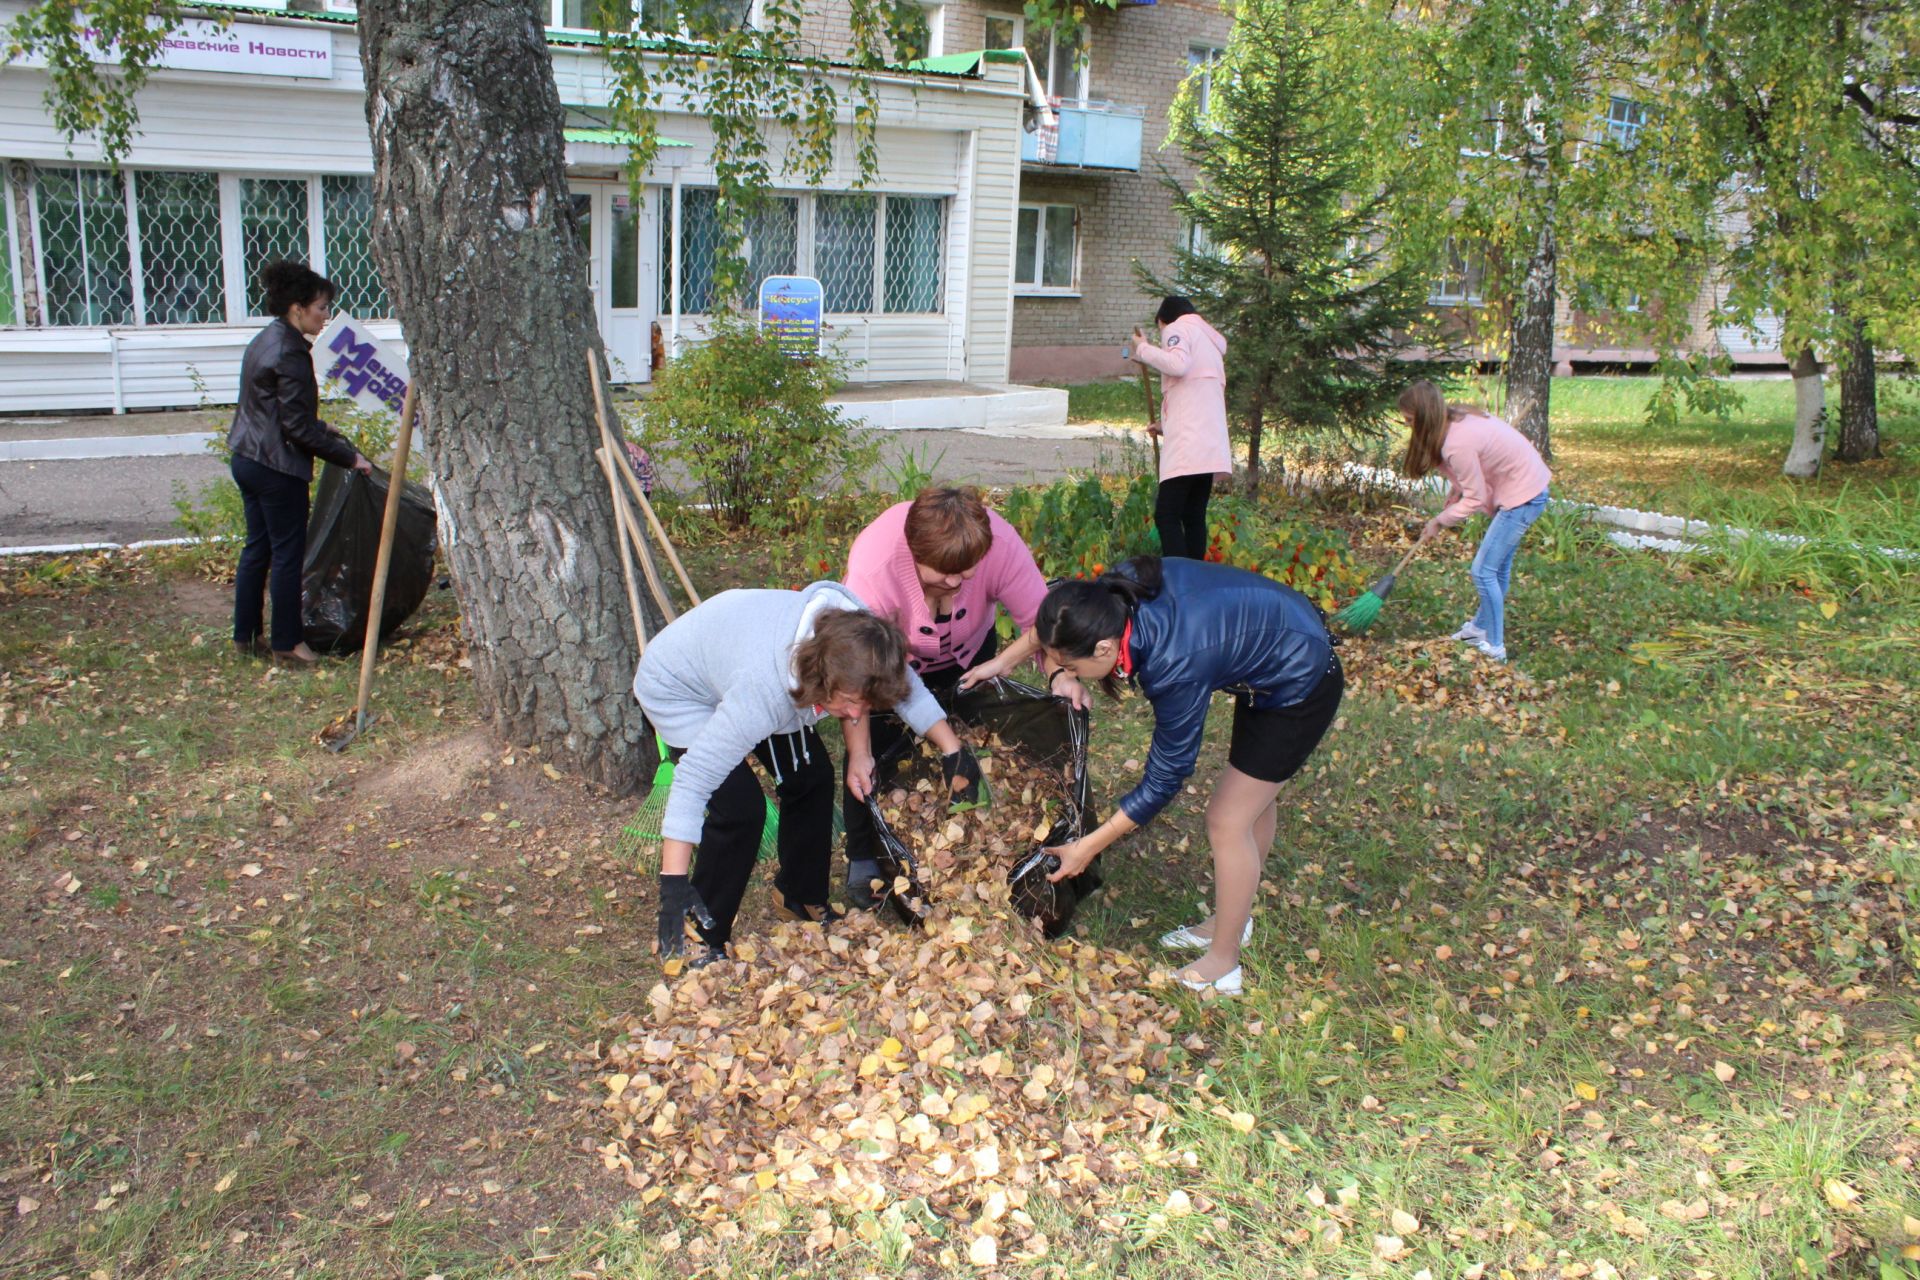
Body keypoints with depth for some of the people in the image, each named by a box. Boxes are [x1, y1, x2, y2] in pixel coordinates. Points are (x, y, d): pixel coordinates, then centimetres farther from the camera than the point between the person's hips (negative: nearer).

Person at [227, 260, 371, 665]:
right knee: (287, 554, 1)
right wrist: (349, 456, -15)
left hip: (248, 460, 10)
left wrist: (324, 430, 25)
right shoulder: (290, 352, -20)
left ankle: (245, 635, 25)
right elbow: (297, 427, -21)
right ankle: (287, 644, 11)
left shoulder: (264, 341, 11)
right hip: (278, 468, -10)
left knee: (257, 548, 17)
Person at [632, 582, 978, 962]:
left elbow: (907, 688, -6)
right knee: (741, 808, -17)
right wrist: (673, 884, -42)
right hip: (680, 692, -7)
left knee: (812, 777, 4)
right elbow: (693, 780, -41)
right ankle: (701, 943, 0)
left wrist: (953, 752, -7)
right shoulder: (762, 691, -46)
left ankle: (801, 898, 27)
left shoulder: (857, 640, -28)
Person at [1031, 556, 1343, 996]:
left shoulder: (1176, 668, -38)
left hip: (1300, 690, -8)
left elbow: (1164, 781, -24)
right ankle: (1233, 921, 41)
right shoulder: (1119, 588, -21)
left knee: (1227, 821, 0)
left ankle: (1223, 965, 16)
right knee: (1254, 799, 22)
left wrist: (1088, 847, -17)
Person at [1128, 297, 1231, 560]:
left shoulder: (1177, 328, 4)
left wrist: (1143, 349, -4)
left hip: (1188, 445, -9)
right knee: (1194, 517, 8)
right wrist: (1166, 426, 33)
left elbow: (1178, 363, -18)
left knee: (1166, 516, -12)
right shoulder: (1210, 341, 30)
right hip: (1210, 446, 9)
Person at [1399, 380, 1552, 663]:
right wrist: (1457, 490, 2)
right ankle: (1481, 627, 36)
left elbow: (1474, 500, -19)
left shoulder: (1458, 444, -28)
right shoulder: (1458, 417, -1)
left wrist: (1440, 521, -7)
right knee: (1498, 565, 21)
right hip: (1529, 483, 10)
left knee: (1484, 571, -4)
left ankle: (1495, 647, 5)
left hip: (1523, 496, -10)